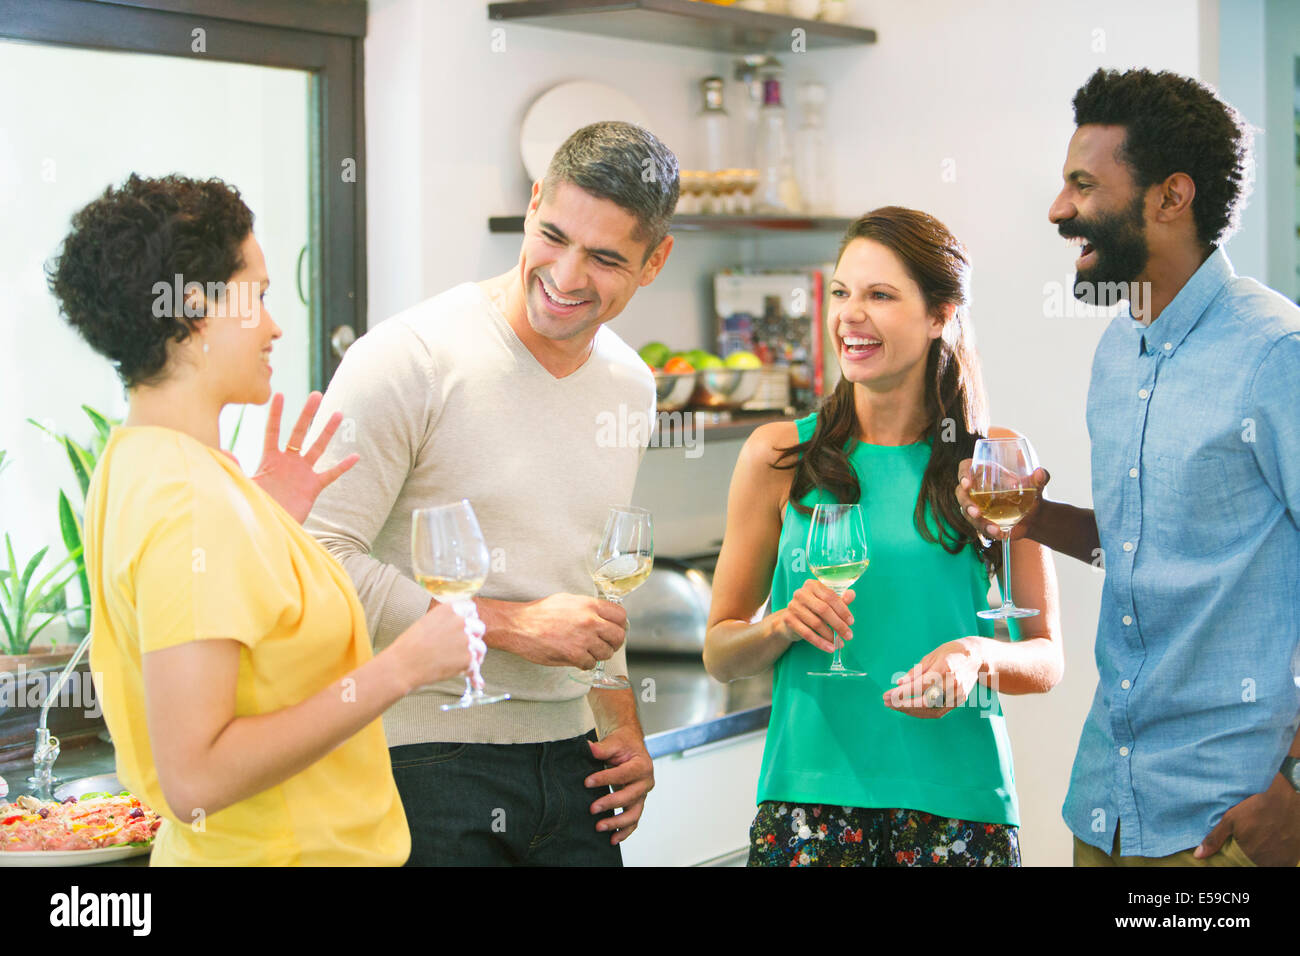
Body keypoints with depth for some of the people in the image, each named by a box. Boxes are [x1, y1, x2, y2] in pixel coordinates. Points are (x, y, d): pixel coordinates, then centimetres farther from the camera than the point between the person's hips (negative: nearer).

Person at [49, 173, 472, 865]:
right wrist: (400, 667, -24)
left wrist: (273, 522, 7)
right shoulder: (193, 503, -24)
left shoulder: (132, 461, 7)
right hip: (291, 851, -9)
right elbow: (195, 777, -28)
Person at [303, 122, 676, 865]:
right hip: (424, 757, -6)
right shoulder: (408, 359, -13)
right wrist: (509, 625, -17)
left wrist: (623, 723, 13)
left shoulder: (632, 386, 10)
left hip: (569, 761, 6)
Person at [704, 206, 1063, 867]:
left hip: (957, 803, 0)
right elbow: (719, 655, 9)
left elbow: (1047, 658, 6)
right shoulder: (778, 455, 4)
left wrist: (979, 657, -14)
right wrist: (781, 625, -11)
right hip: (808, 796, 0)